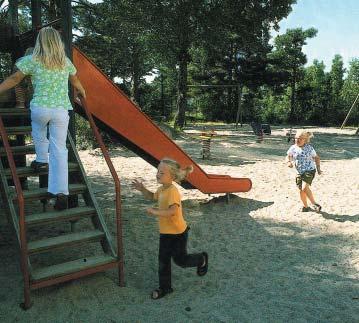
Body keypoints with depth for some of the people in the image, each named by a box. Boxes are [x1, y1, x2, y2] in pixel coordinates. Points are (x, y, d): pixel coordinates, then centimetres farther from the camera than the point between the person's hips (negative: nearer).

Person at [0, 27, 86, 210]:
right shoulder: (65, 62, 12)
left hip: (40, 107, -2)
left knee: (38, 133, 34)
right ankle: (61, 192, -3)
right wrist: (83, 94, 46)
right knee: (59, 150, 1)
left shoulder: (33, 60, 2)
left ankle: (42, 161, 36)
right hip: (61, 110, 2)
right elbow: (75, 81, 28)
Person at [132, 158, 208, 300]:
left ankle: (202, 259, 38)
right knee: (163, 261, 13)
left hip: (178, 233, -8)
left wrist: (155, 211, -36)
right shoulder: (161, 189, -1)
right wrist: (142, 189, 3)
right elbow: (152, 196, 20)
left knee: (180, 260, 12)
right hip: (165, 232, 8)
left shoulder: (173, 191, -29)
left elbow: (173, 211, -43)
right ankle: (165, 287, 29)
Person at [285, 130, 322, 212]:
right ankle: (305, 206, 30)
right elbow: (288, 157, 8)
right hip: (300, 172, 5)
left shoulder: (309, 148, -5)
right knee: (301, 190, 9)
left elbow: (316, 158, 7)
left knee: (305, 188, -23)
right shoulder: (293, 148, 1)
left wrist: (318, 168, -1)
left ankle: (314, 204, -9)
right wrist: (289, 162, -15)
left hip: (309, 171, -5)